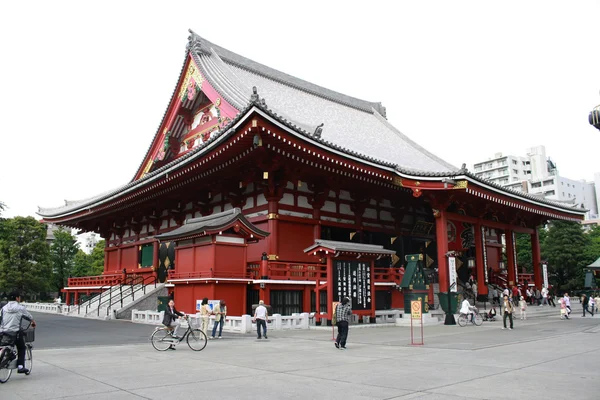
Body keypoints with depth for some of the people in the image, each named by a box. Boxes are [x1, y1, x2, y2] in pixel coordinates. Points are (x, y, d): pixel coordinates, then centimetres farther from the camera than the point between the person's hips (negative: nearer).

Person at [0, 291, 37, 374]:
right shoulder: (21, 307, -2)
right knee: (21, 348, 12)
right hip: (15, 333, -3)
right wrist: (33, 323, 29)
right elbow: (29, 317, 10)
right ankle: (20, 366, 3)